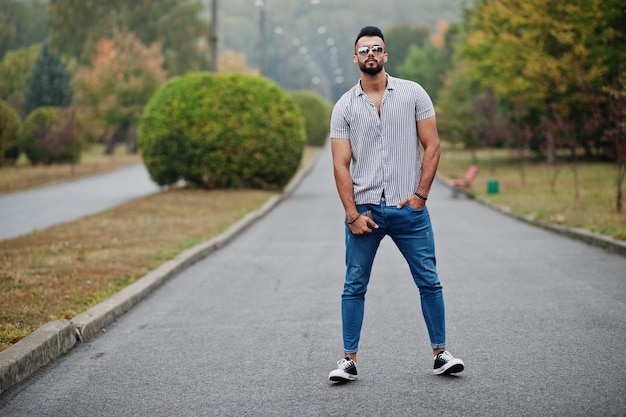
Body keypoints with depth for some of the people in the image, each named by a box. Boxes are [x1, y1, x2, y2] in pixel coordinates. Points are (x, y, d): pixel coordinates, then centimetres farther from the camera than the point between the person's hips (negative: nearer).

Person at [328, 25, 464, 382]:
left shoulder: (413, 94, 3)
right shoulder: (344, 107, 4)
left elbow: (432, 146, 1)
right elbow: (341, 165, 0)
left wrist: (421, 195, -7)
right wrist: (353, 214, -8)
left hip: (409, 208, 0)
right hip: (364, 209, 1)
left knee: (429, 282, 3)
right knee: (355, 286, 3)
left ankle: (441, 353, 14)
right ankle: (349, 360, 11)